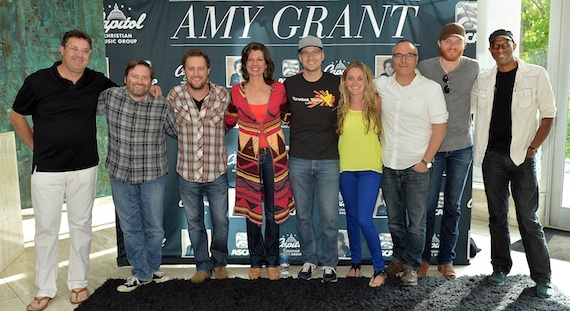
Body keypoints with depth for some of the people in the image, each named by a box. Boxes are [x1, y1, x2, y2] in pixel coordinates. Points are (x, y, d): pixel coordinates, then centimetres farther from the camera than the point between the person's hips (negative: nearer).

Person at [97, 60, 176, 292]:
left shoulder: (162, 106, -8)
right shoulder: (110, 97, -4)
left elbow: (178, 131, 5)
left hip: (153, 177, -1)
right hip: (120, 176, 1)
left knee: (154, 228, 11)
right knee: (130, 229, 12)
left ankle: (152, 269, 34)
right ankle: (140, 274, 29)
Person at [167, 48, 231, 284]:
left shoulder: (222, 95, -6)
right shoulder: (174, 96, -5)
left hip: (217, 172, -1)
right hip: (187, 173, 1)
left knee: (220, 222, 10)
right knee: (194, 223, 13)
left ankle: (219, 262, 33)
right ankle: (203, 266, 30)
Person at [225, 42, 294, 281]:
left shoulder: (278, 89, 0)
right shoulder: (236, 91, 0)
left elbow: (286, 116, 13)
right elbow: (229, 121, 12)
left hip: (274, 155, 0)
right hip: (248, 156, 0)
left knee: (273, 210, 6)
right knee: (251, 209, 7)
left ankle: (272, 261, 23)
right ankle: (256, 261, 24)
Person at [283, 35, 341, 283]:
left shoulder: (337, 83, 1)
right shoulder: (290, 85, 4)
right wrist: (296, 124, 9)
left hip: (328, 160, -1)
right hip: (298, 160, 2)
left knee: (329, 216, 0)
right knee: (303, 215, 10)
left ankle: (329, 263, 18)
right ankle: (309, 260, 27)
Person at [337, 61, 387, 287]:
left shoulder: (376, 103, -5)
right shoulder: (340, 106, 0)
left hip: (370, 167, -3)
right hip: (346, 168, 3)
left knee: (364, 219, -11)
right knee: (351, 216, 15)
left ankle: (380, 269, 6)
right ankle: (355, 262, 32)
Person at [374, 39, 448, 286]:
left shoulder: (431, 88, -5)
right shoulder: (381, 85, 3)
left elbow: (439, 127, -4)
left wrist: (425, 161, -10)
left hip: (416, 166, -3)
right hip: (388, 165, 3)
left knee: (416, 222, 3)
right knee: (394, 219, 15)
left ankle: (412, 266, 18)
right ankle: (399, 258, 33)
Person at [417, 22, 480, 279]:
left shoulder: (474, 69, 1)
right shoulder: (424, 68, -2)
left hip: (462, 147, 1)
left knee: (453, 207, 10)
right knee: (427, 205, 2)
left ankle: (446, 260, 22)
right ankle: (423, 257, 18)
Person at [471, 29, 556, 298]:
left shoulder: (536, 75, -1)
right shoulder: (483, 79, 7)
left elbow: (548, 114, 0)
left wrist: (532, 148, -8)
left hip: (522, 156, -3)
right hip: (492, 155, 3)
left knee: (528, 219, -1)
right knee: (497, 215, 11)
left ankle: (542, 277, 10)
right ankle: (500, 267, 23)